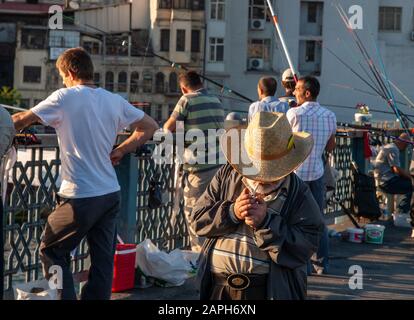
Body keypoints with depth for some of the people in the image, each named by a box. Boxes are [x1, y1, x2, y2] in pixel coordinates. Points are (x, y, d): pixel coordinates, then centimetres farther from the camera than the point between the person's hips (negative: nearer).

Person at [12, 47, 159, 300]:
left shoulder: (65, 98, -8)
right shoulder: (115, 101, 7)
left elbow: (21, 120, -4)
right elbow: (150, 127, 15)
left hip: (80, 196, -6)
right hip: (111, 193, 6)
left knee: (52, 252, 9)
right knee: (103, 260, 10)